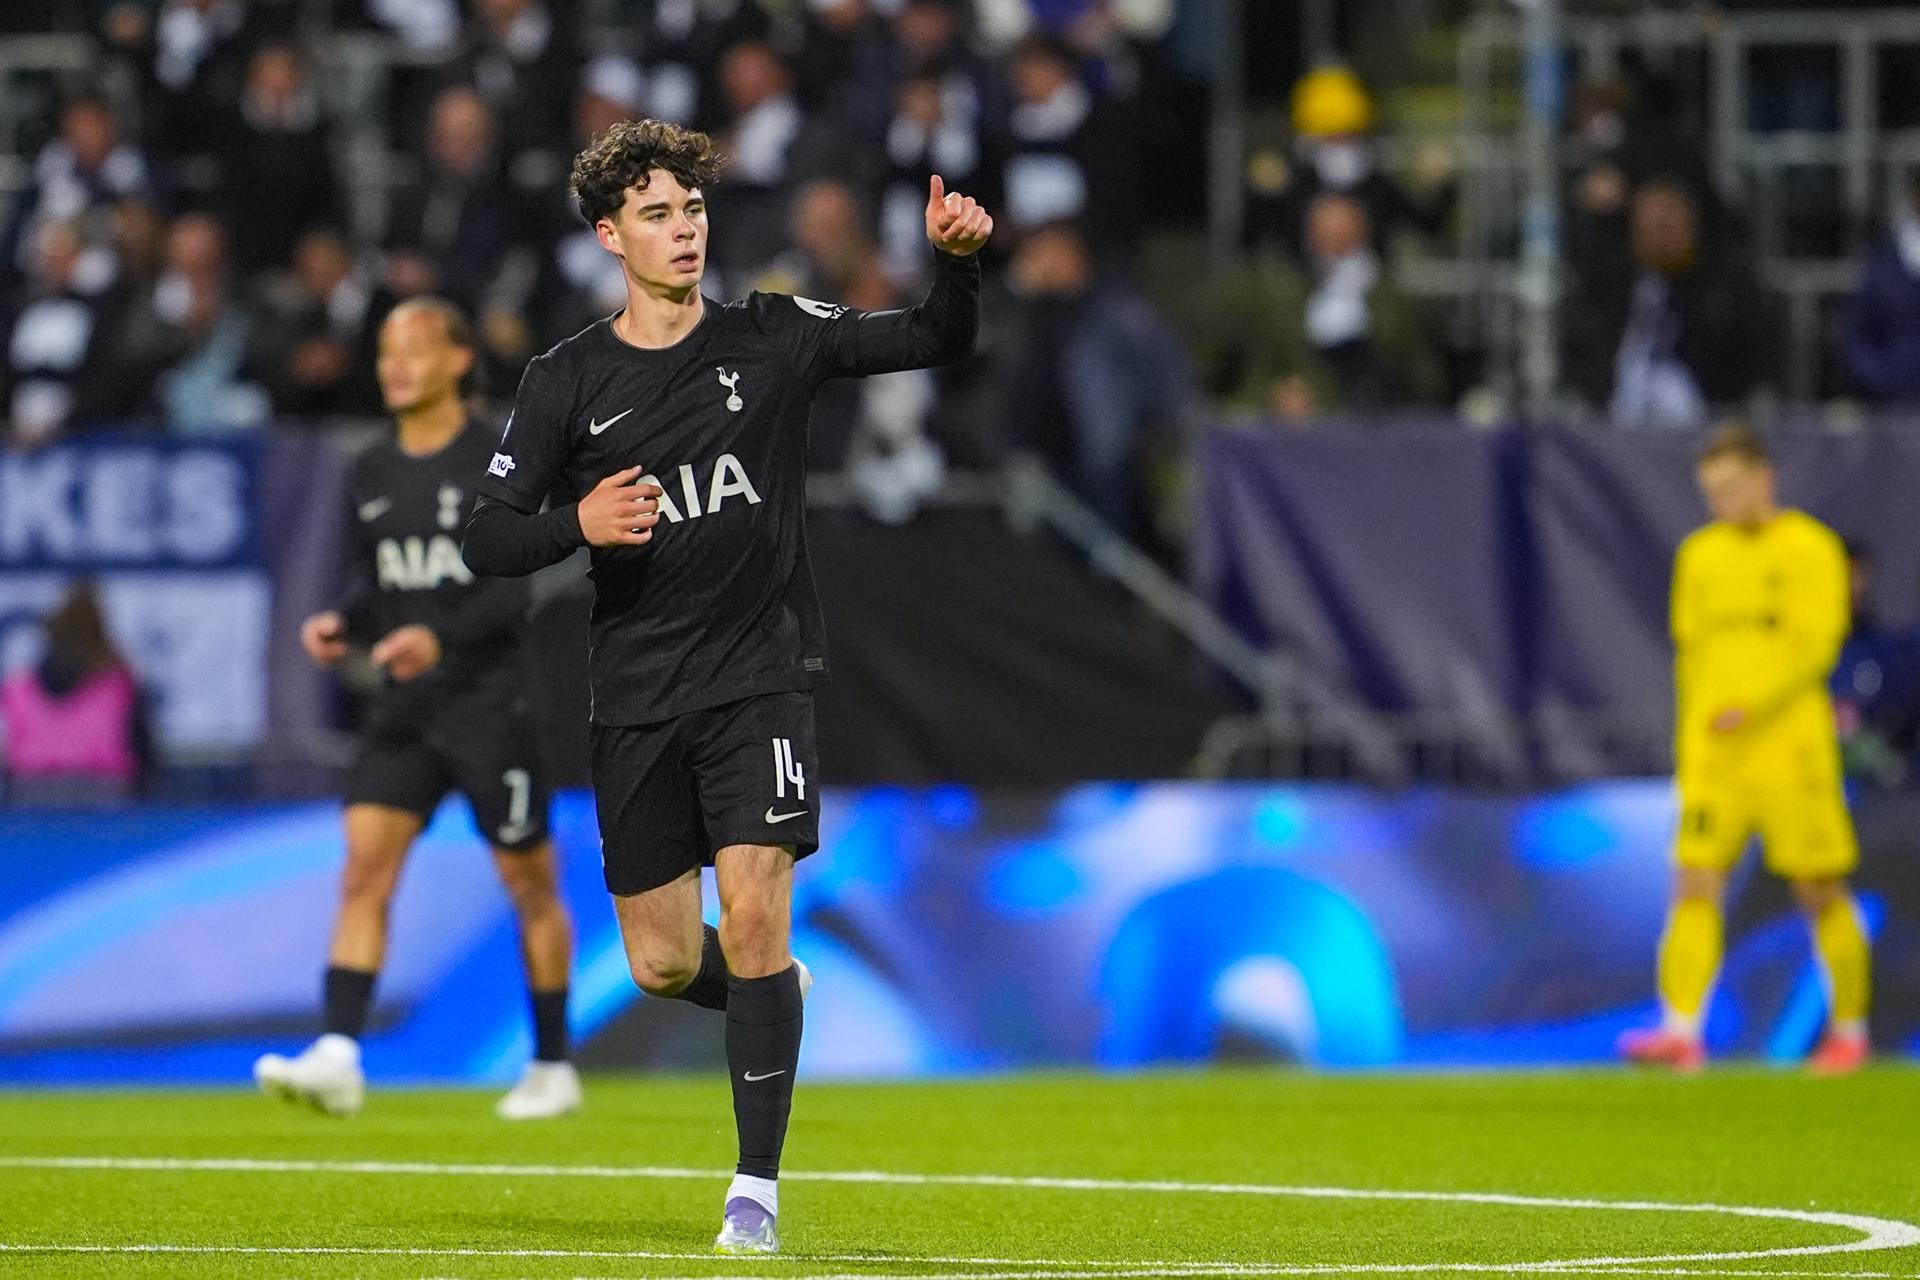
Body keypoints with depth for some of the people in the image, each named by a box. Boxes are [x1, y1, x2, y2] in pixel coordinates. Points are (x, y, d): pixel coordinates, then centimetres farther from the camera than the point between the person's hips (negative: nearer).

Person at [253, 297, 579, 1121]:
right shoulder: (371, 476, 11)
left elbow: (521, 586, -14)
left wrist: (442, 637, -26)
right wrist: (340, 624, -4)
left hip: (490, 702, -5)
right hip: (403, 710, 5)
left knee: (528, 883, 4)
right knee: (363, 871, -10)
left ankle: (552, 1067, 17)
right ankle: (338, 1059, -18)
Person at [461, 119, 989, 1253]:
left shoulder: (773, 339, 2)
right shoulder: (568, 383, 3)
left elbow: (938, 343, 3)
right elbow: (487, 538, 2)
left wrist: (957, 260, -18)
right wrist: (579, 525, -18)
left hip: (761, 677, -2)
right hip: (637, 698, 2)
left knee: (753, 915, -17)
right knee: (663, 963, 5)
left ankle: (758, 1189, -10)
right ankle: (779, 997, 41)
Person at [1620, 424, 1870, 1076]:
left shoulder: (1811, 549, -3)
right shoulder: (1700, 554, 13)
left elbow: (1818, 647, -12)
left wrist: (1753, 705, -23)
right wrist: (1686, 741, 18)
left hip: (1791, 745, -4)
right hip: (1712, 754, 4)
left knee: (1820, 891, 3)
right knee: (1695, 882, -10)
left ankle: (1849, 1029, 17)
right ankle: (1681, 1031, -18)